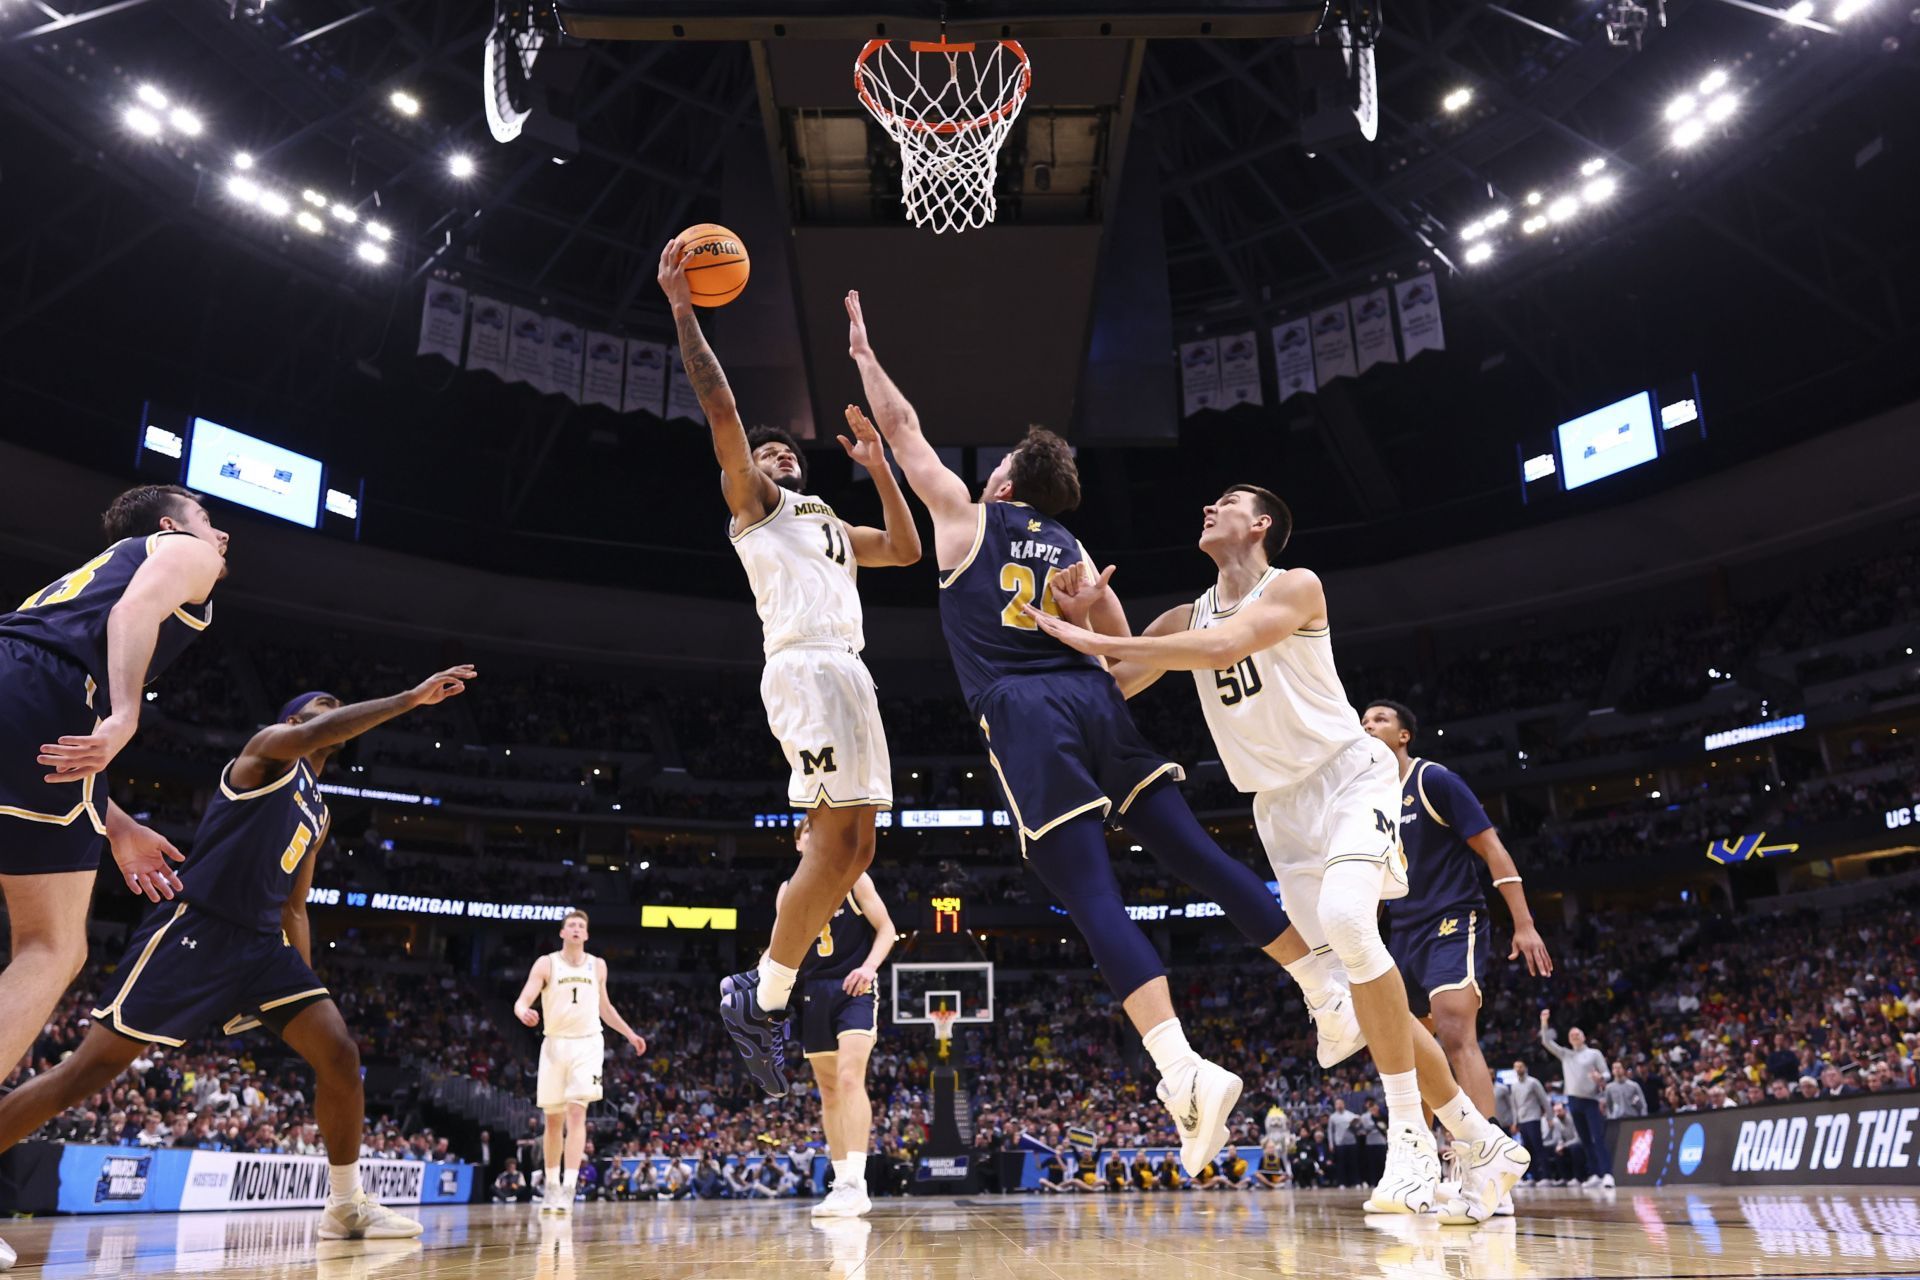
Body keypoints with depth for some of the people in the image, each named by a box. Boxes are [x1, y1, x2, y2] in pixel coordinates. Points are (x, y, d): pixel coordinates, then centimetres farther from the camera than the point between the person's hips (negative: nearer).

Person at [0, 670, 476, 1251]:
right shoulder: (270, 746, 0)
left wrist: (307, 986, 19)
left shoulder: (319, 813, 22)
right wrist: (412, 697, -28)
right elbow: (310, 737, -25)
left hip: (260, 943, 8)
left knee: (340, 1053, -4)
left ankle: (346, 1206, 6)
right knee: (90, 1069, -6)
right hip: (191, 927, -7)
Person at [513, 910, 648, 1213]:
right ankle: (552, 1185, 24)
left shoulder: (597, 965, 8)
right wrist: (524, 1013, -34)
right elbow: (522, 1000, -11)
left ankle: (569, 1187, -18)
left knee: (576, 1113, -14)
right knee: (553, 1120, 8)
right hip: (555, 1044, 0)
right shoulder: (546, 963, 0)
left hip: (587, 1044, 0)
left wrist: (630, 1034, 22)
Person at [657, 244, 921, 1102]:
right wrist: (682, 309, -4)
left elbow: (908, 550, 32)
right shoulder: (752, 504, 11)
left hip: (848, 673, 8)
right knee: (838, 840, -17)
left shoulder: (830, 523, 32)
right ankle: (761, 1000, -6)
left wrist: (879, 470, 30)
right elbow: (722, 408, -1)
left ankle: (766, 992, 11)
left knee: (853, 846, 4)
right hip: (804, 668, -8)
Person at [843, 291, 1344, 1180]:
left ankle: (1185, 1068, -23)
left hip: (1023, 712, -5)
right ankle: (1336, 996, 11)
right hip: (1096, 701, 5)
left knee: (1092, 900, -11)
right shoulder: (1071, 548, 24)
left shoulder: (966, 515, 14)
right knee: (1196, 856, 7)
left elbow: (902, 426, 22)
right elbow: (1123, 649, 21)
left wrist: (864, 353, 35)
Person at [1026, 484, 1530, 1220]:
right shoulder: (1186, 618, 8)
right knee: (1364, 996, 4)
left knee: (1346, 920, -33)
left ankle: (1412, 1141, -20)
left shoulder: (1295, 586, -10)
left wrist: (1101, 639, -32)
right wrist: (1095, 617, -11)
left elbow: (1226, 644, -30)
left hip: (1348, 779, -6)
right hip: (1280, 809, 6)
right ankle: (1485, 1146, 19)